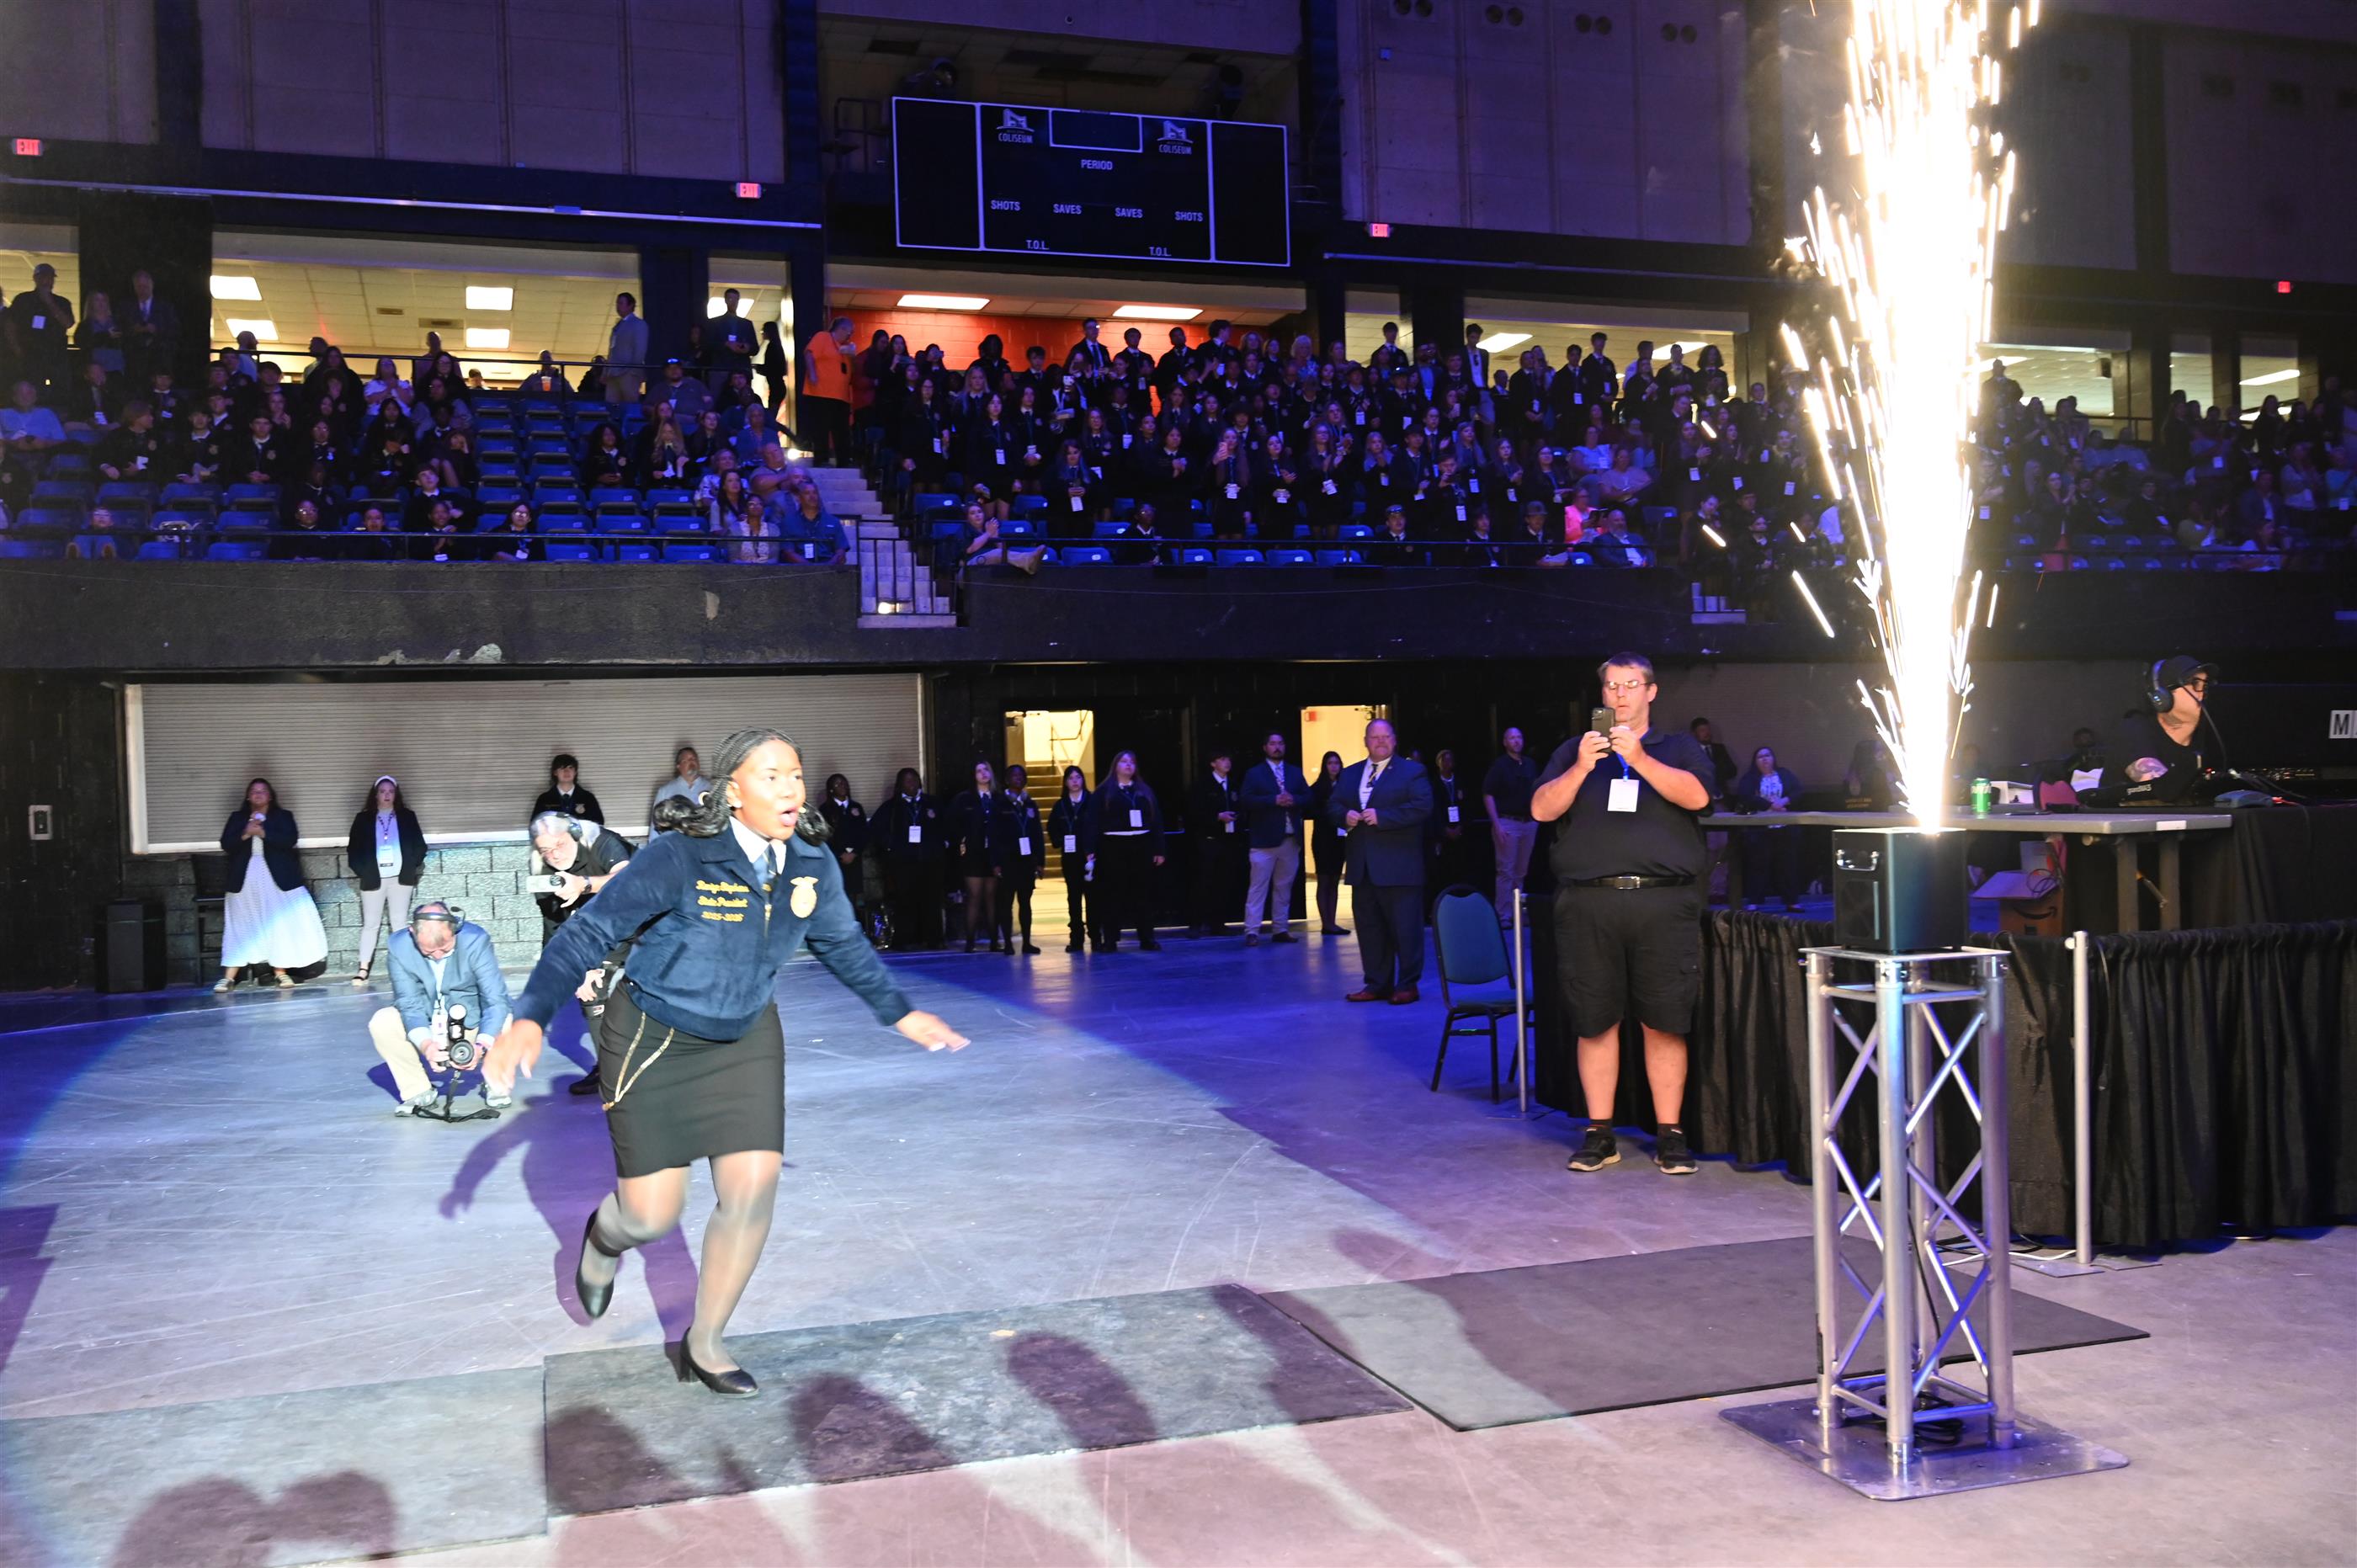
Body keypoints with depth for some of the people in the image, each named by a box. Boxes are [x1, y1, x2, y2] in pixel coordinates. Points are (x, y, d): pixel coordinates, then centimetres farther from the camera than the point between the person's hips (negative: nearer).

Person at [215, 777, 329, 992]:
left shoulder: (283, 816, 6)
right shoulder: (237, 818, 12)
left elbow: (290, 840, -10)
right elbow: (226, 845, 1)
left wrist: (263, 833, -18)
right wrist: (245, 835, -15)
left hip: (276, 879, -1)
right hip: (245, 881, 1)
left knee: (278, 925, -1)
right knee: (241, 928, 1)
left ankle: (281, 972, 6)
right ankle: (229, 977, 2)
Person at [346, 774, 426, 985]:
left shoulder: (407, 817, 8)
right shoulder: (364, 819, 7)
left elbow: (420, 846, 7)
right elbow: (353, 849, 5)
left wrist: (411, 868, -1)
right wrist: (363, 871, -4)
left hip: (400, 878, 0)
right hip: (374, 879, 0)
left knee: (399, 923, 2)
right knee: (370, 924, 0)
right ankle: (363, 969, 0)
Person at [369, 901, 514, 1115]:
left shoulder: (476, 940, -24)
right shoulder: (398, 947, -19)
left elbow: (496, 1001, -27)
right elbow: (410, 1004, -20)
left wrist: (481, 1046, -42)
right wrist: (425, 1044, -40)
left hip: (473, 1023, -2)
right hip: (426, 1027, 2)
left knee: (507, 1023, -32)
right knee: (381, 1023, -23)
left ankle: (495, 1085, -1)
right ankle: (418, 1090, -4)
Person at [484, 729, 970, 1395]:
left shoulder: (812, 864, -10)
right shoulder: (679, 859, -26)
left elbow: (844, 944, 8)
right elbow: (589, 932, -24)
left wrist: (902, 1014, 14)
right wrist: (530, 1018, -35)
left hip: (745, 1039, 4)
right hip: (653, 1038, -4)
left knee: (752, 1192, -5)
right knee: (652, 1215, 0)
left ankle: (704, 1345, 18)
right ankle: (603, 1238, 42)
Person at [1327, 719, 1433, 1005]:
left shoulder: (1412, 771, 1)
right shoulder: (1350, 774, 18)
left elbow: (1422, 808, -12)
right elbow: (1332, 806, 16)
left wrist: (1382, 817, -17)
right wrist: (1345, 816, -8)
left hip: (1399, 867, -5)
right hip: (1362, 866, 6)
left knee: (1405, 927, -3)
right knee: (1369, 927, 8)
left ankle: (1407, 985, 5)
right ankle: (1377, 984, 16)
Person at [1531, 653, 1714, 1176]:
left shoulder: (1678, 748, 13)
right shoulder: (1573, 751, 16)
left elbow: (1696, 796, -6)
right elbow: (1541, 809, 3)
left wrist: (1639, 758, -16)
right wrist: (1581, 768, -11)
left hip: (1664, 902, -1)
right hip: (1589, 903, 1)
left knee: (1664, 1022, -2)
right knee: (1595, 1021, 2)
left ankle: (1669, 1136, 6)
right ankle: (1599, 1134, 11)